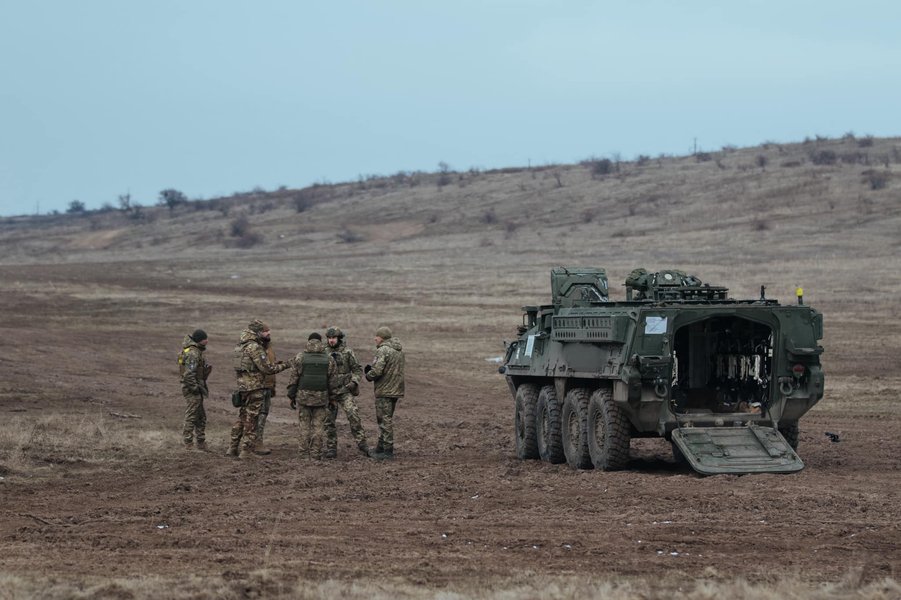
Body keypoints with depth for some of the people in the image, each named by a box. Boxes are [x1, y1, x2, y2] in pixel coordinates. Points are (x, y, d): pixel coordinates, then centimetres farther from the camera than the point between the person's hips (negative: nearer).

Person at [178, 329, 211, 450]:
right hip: (192, 390, -11)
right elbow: (189, 375, -25)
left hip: (195, 389, 11)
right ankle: (188, 445, -3)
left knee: (201, 418, 16)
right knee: (191, 417, -6)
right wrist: (197, 388, -20)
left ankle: (201, 443, 23)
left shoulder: (196, 351, 14)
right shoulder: (192, 353, -19)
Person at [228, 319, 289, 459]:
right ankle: (247, 451, 0)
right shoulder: (254, 347, -17)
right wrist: (283, 366, -4)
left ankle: (233, 448, 20)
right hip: (255, 388, -9)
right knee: (251, 421, -3)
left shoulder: (241, 346, 12)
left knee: (242, 418, 17)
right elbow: (267, 368, -17)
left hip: (243, 386, 9)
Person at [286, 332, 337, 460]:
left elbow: (293, 379, -2)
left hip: (303, 396, -1)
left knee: (305, 426, 6)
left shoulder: (300, 358, -3)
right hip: (321, 397, 1)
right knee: (318, 426, 6)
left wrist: (292, 397, 6)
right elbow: (332, 382, 3)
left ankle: (304, 454, 5)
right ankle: (316, 454, 4)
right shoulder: (328, 360, 1)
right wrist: (330, 397, 15)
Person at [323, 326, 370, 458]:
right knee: (329, 421, 3)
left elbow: (357, 369, 3)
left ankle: (362, 444, -12)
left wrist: (354, 382, -13)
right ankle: (331, 449, 11)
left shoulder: (347, 353, 0)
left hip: (345, 391, -3)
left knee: (353, 416, -15)